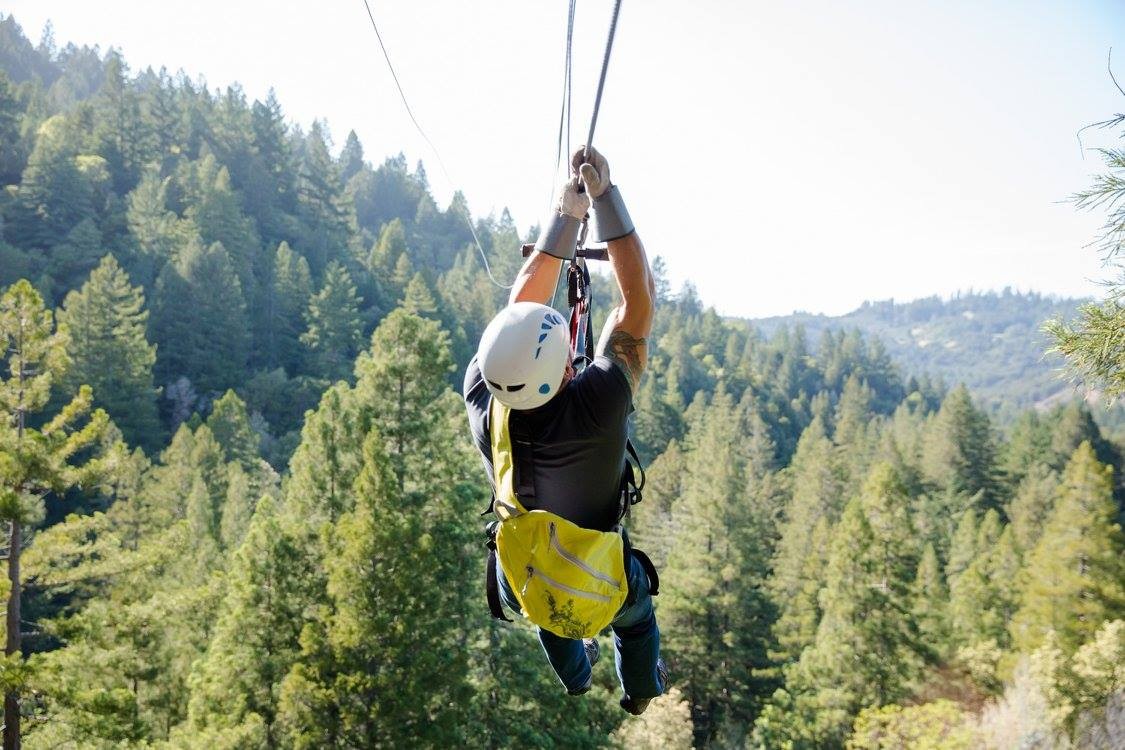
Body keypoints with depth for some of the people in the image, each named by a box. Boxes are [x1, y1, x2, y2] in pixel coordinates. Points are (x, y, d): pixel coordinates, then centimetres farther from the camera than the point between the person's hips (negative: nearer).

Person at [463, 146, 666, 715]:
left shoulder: (480, 399, -30)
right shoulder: (598, 406, -40)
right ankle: (642, 691, 63)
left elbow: (521, 304, -16)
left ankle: (575, 678, 69)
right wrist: (604, 197, -27)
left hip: (519, 587, 3)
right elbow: (638, 300, -30)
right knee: (636, 613, 35)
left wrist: (565, 215, -14)